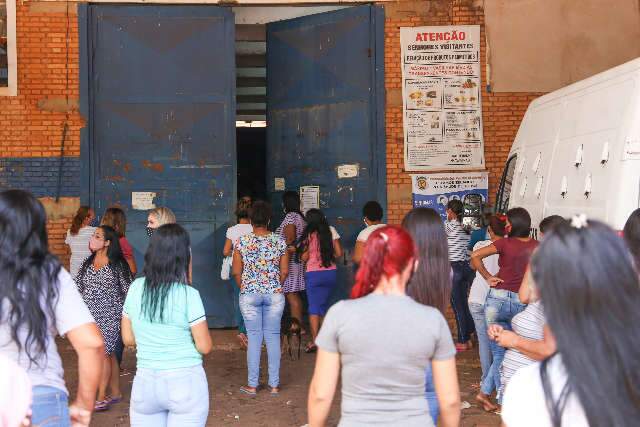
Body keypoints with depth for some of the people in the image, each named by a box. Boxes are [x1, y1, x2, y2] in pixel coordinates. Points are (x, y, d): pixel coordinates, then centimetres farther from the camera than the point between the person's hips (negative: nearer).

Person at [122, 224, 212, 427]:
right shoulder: (189, 295, -14)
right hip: (186, 383, -3)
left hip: (144, 384, 3)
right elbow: (205, 347, -9)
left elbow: (128, 339, 8)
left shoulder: (135, 288, -2)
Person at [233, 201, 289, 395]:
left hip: (249, 294, -1)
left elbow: (236, 272, -2)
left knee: (254, 338, 6)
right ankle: (274, 384, 14)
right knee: (273, 337, 9)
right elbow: (284, 271, 1)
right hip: (274, 294, 1)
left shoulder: (242, 241, -6)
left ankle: (252, 385, 13)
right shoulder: (279, 241, -3)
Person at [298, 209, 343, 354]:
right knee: (324, 305, 18)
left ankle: (314, 341, -8)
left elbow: (304, 258, -7)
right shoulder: (331, 231, 0)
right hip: (331, 273, 4)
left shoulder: (309, 235, -8)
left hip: (313, 274, -4)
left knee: (314, 307, 1)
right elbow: (339, 253, 0)